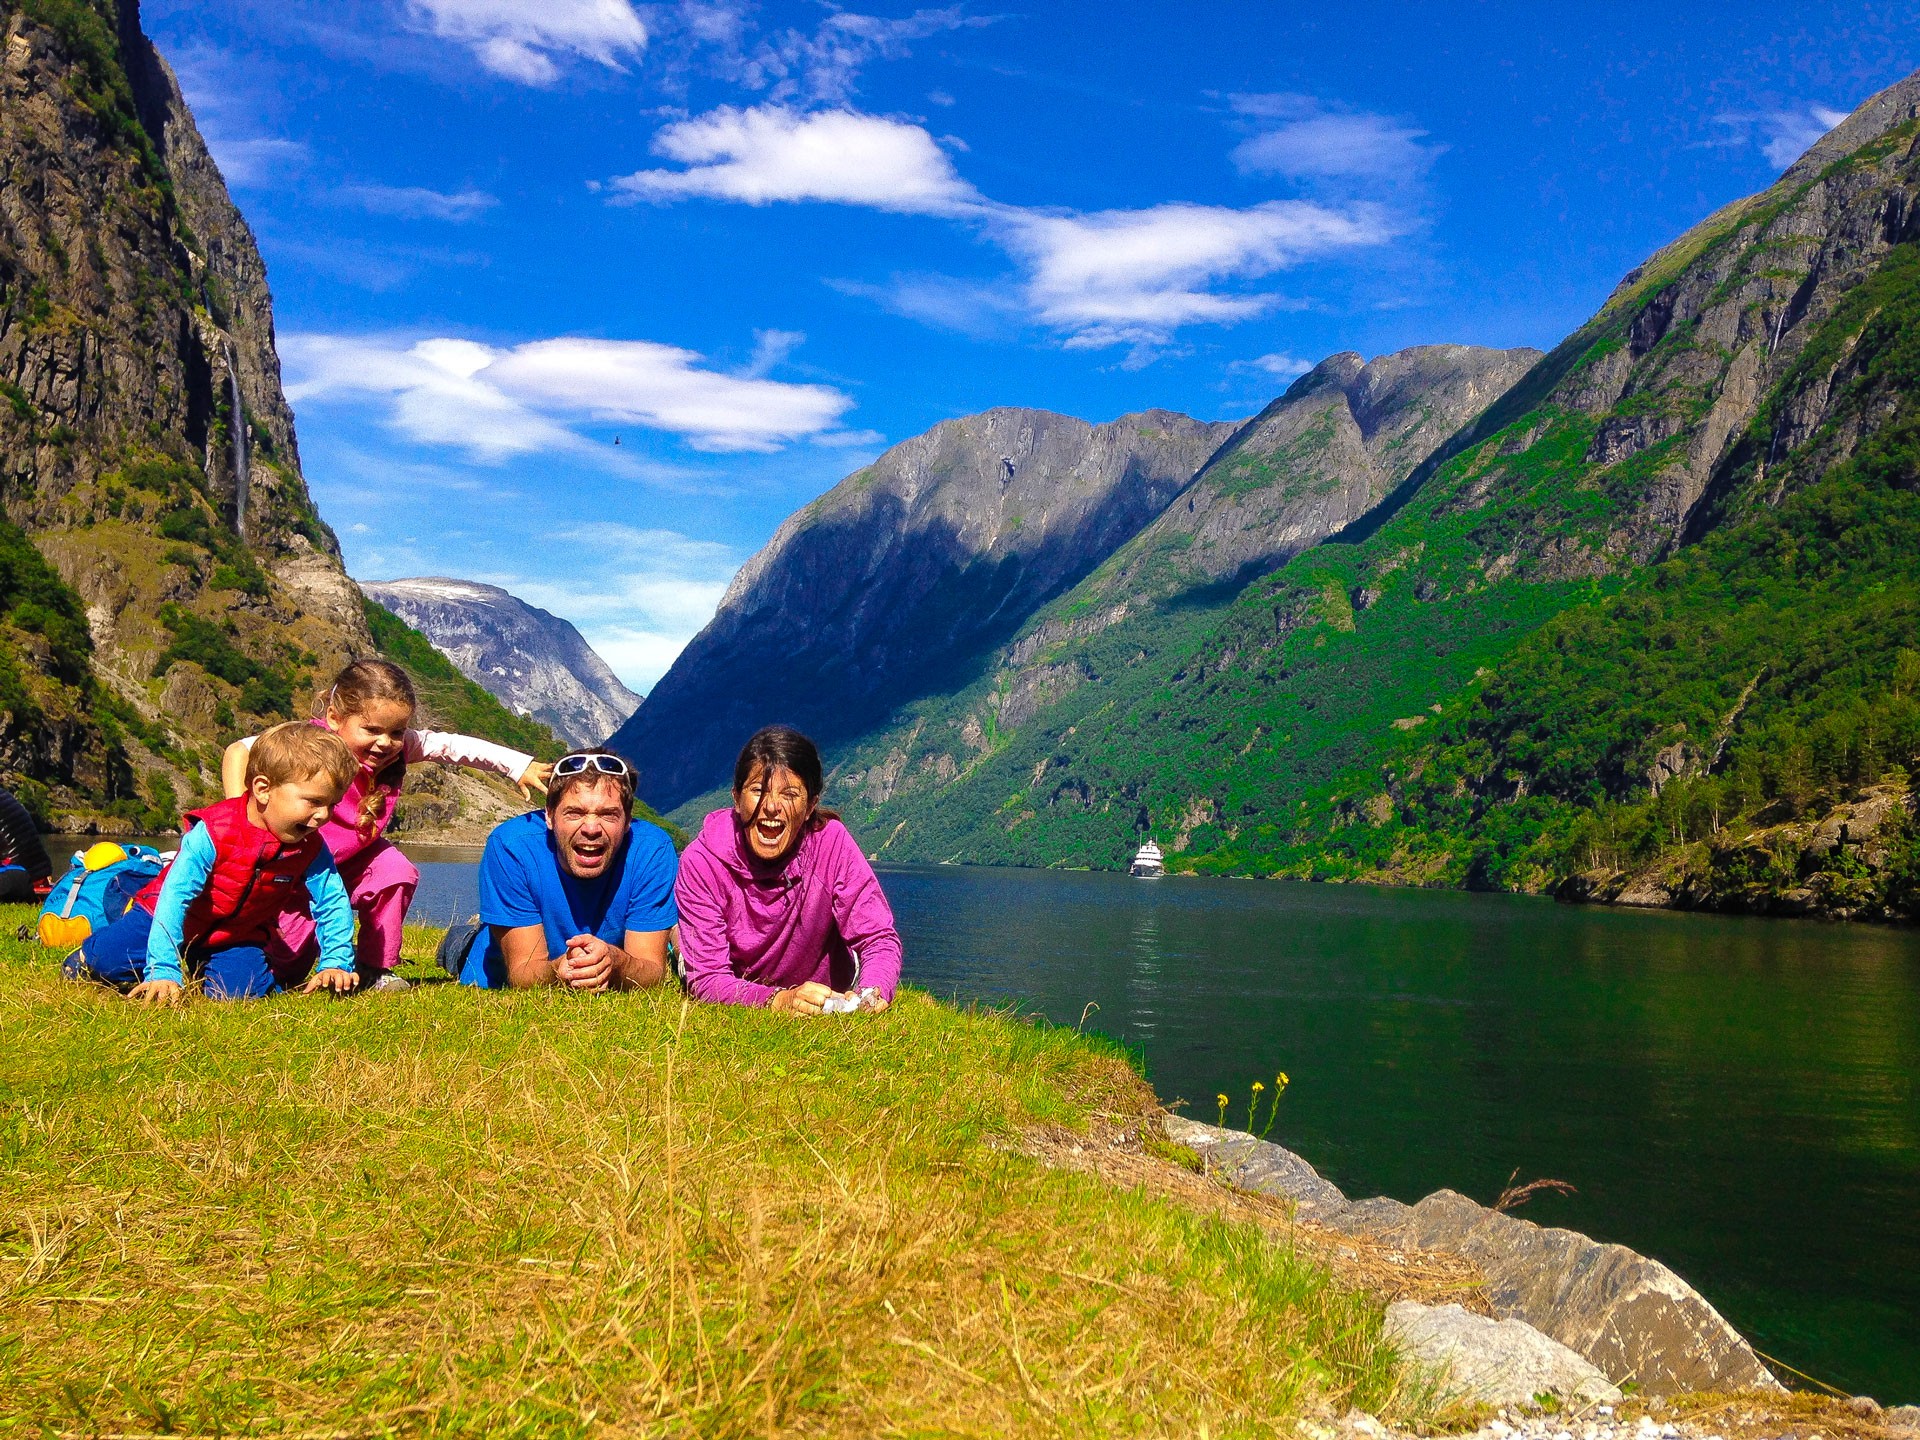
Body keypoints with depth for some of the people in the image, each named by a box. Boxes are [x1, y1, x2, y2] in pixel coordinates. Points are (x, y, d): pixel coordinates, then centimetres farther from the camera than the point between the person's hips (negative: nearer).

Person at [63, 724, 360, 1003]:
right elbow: (174, 896, -32)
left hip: (236, 939, 2)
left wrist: (336, 963, -19)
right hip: (176, 920, -2)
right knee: (109, 960, -16)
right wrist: (163, 971, -38)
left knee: (241, 985, -25)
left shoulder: (310, 848, -16)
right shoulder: (212, 833, -29)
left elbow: (334, 904, -8)